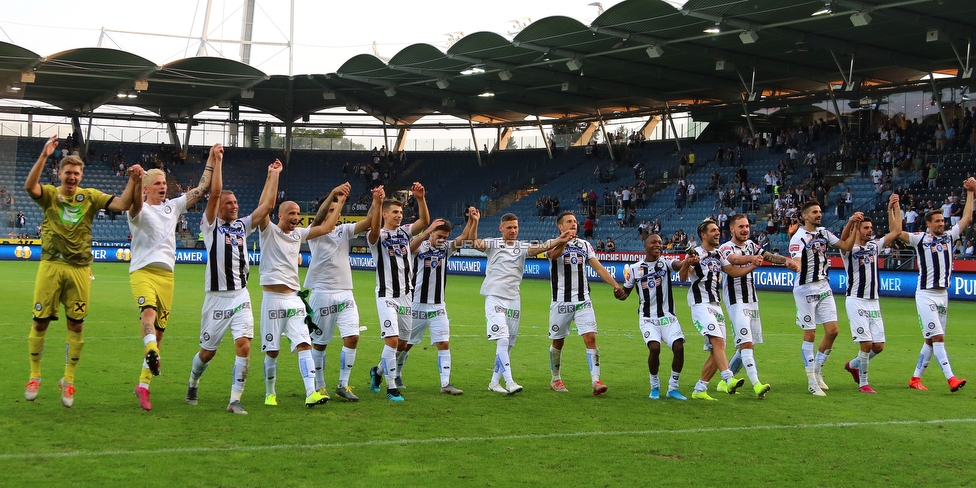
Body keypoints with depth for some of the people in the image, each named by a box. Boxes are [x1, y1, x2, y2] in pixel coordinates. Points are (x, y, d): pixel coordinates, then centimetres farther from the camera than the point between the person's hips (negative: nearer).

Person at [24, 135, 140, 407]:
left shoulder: (90, 197, 7)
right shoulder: (50, 195, 3)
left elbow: (122, 204, -3)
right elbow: (29, 186, -18)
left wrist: (133, 180, -18)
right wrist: (43, 157, -30)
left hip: (80, 269, 1)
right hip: (50, 265, -1)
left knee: (76, 325, 4)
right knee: (40, 322, 2)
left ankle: (68, 381, 17)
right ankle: (34, 377, 18)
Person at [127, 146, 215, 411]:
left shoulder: (173, 206, 18)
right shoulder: (140, 210, 2)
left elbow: (202, 189, 21)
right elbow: (134, 204, -24)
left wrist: (212, 160, 17)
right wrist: (136, 181, -43)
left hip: (167, 274, 5)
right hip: (142, 271, -5)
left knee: (159, 329, 4)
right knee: (148, 310, -33)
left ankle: (143, 385, 10)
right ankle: (151, 352, -59)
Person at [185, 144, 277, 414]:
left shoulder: (243, 225, 13)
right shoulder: (210, 225, 0)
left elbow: (267, 205, 10)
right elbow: (214, 193, -12)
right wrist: (216, 160, -12)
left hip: (241, 296, 3)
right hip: (217, 297, -3)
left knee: (244, 345, -14)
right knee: (208, 351, 9)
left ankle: (235, 399, -8)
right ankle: (192, 383, 39)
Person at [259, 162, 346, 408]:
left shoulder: (298, 234, 15)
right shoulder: (268, 231, -2)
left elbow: (326, 227, 15)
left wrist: (339, 202, 14)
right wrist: (273, 176, -20)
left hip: (294, 298, 5)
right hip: (272, 297, -5)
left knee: (304, 344, -8)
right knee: (272, 351, 1)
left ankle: (311, 393, -15)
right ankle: (270, 393, 17)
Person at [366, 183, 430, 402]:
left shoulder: (405, 232, 9)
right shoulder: (377, 236, -5)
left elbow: (425, 221, -7)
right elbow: (374, 228, -29)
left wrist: (421, 199, -23)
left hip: (406, 295, 6)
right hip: (386, 295, -6)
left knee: (403, 342, 13)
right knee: (392, 340, -16)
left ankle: (378, 371, 36)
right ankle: (392, 388, -8)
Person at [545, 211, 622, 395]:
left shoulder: (585, 245, 11)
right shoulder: (554, 244, -4)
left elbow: (598, 267, 7)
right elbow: (553, 254, -28)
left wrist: (615, 284, -7)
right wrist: (564, 240, -49)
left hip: (583, 301, 3)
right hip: (561, 302, -3)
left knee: (590, 338, -10)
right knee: (558, 342, 8)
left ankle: (596, 381, -14)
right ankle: (555, 380, 26)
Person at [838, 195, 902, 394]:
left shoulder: (874, 246, 13)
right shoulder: (849, 249, -6)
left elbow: (896, 231, 9)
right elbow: (844, 239, -30)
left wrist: (894, 207, 3)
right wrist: (851, 221, -49)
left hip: (874, 302, 6)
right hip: (856, 301, -6)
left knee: (878, 345, 4)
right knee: (866, 344, -11)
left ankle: (853, 365, 30)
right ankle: (863, 383, 5)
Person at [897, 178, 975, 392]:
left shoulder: (949, 236, 10)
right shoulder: (920, 239, -5)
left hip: (943, 294, 6)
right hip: (926, 295, -6)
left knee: (931, 340, 8)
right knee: (937, 337, -12)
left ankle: (915, 378, 16)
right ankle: (951, 378, -18)